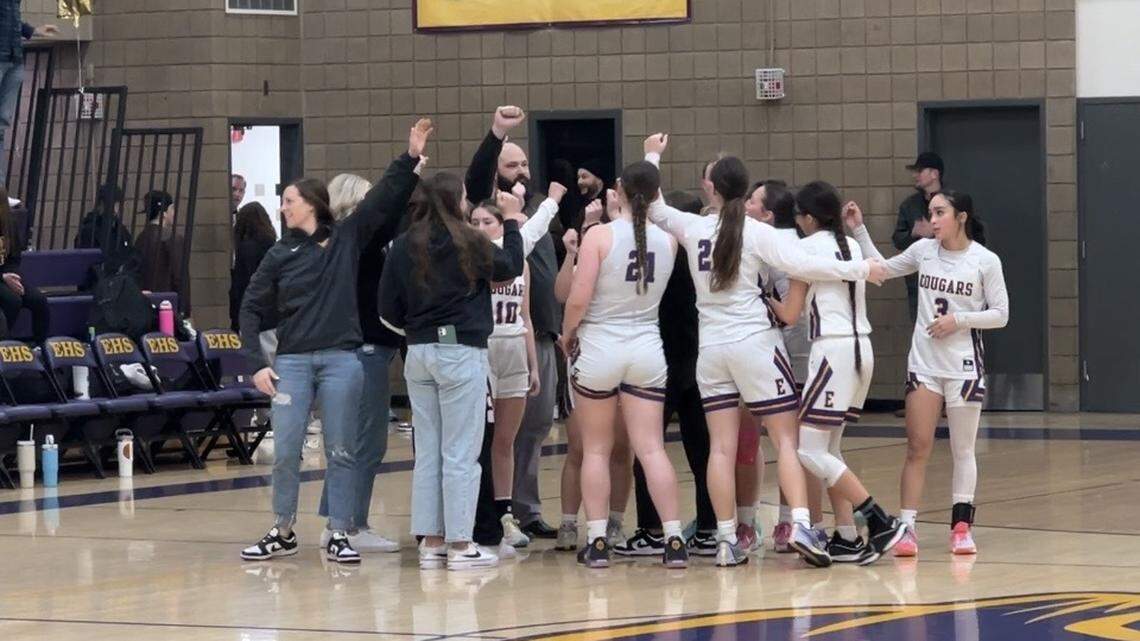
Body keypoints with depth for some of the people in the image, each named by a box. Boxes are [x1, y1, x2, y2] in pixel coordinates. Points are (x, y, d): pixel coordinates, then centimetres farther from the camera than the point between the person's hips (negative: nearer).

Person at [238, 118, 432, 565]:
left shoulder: (348, 238, 6)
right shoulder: (281, 255, 7)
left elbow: (384, 199, 0)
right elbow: (252, 309, 7)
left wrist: (410, 159, -10)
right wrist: (256, 363, -2)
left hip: (342, 360, -1)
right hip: (292, 361, 1)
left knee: (341, 452, 1)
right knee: (286, 452, -1)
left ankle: (339, 536, 9)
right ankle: (283, 532, 14)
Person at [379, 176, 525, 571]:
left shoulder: (404, 246, 1)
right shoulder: (466, 242, -11)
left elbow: (388, 309, 4)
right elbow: (511, 266, 5)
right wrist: (512, 222, 17)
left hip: (418, 354, 5)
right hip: (461, 352, -5)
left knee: (427, 451, 10)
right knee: (460, 453, -1)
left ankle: (431, 542, 12)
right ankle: (460, 545, 0)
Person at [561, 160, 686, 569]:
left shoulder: (600, 236, -11)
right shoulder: (667, 241, -1)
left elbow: (578, 299, -14)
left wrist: (567, 333, 5)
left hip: (598, 348, -3)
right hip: (647, 350, 3)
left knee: (596, 449, 8)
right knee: (652, 448, 2)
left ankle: (596, 541, 6)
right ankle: (673, 539, -4)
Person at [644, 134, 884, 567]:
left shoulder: (693, 228, 1)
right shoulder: (757, 234, -8)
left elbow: (654, 209, 19)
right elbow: (803, 265, -16)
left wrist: (652, 157, 30)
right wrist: (859, 270, -7)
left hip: (712, 348, 3)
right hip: (755, 344, -3)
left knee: (721, 446, 3)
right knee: (786, 438, 0)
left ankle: (726, 539, 1)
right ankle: (800, 524, -14)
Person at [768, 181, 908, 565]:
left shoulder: (809, 247, -6)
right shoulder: (851, 246, 16)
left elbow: (790, 315, -5)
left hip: (833, 349, -8)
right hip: (861, 348, 8)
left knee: (810, 450, -6)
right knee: (827, 449, 14)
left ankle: (881, 524, -12)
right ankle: (847, 539, 8)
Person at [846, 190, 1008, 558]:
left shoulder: (986, 261, -7)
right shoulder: (924, 251, 2)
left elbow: (1000, 314, -5)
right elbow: (882, 269, 13)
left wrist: (958, 320, -16)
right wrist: (859, 231, 5)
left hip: (964, 365, -2)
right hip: (924, 363, 2)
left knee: (963, 449, 6)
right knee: (918, 447, -2)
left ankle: (961, 526, 13)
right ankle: (907, 526, -2)